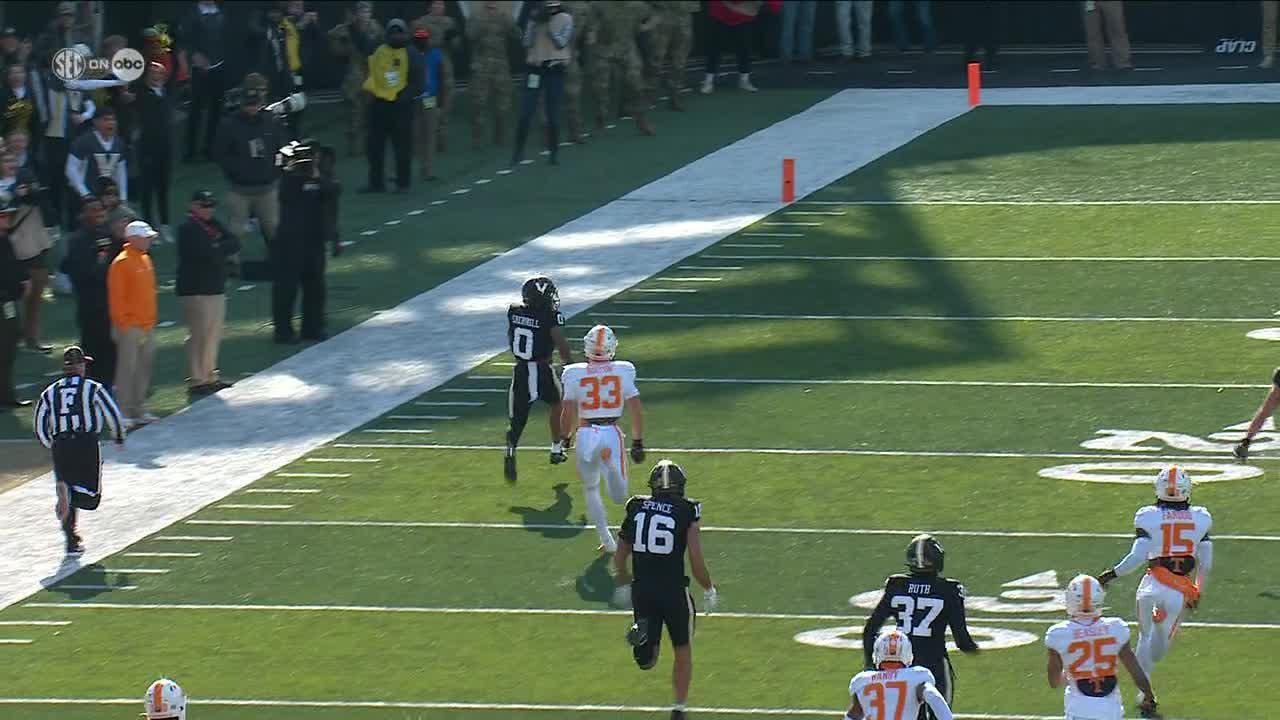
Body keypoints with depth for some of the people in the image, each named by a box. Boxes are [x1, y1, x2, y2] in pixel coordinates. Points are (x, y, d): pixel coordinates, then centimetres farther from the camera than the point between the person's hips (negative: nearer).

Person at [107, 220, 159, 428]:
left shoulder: (145, 260, 13)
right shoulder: (121, 263, -13)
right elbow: (116, 296, -14)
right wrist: (122, 322, -15)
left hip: (147, 326, 8)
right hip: (130, 326, -8)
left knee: (143, 369, 11)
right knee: (127, 369, -6)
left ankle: (139, 410, 19)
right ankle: (123, 413, -4)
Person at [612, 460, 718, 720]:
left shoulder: (636, 508, 3)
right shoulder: (686, 514, -7)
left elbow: (620, 558, 10)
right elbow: (697, 564, -8)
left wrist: (623, 584, 28)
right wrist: (710, 590, 10)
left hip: (642, 590, 2)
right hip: (674, 591, -2)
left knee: (647, 661, 9)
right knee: (683, 652, 21)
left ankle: (641, 631, -23)